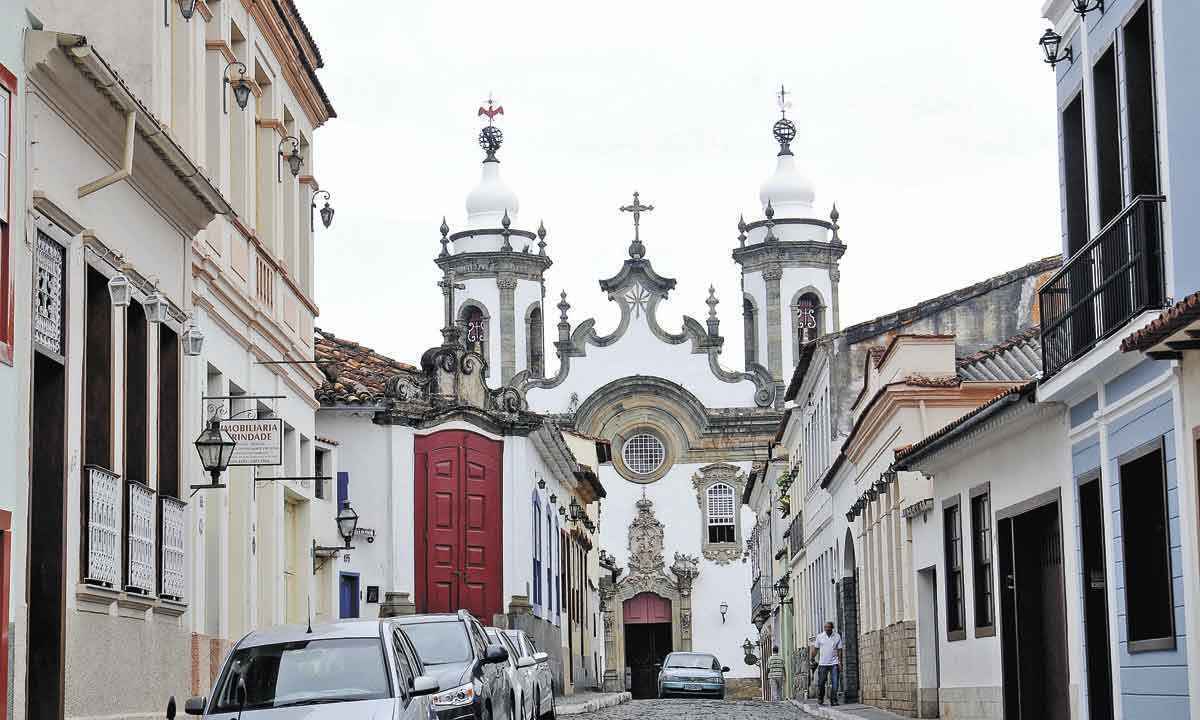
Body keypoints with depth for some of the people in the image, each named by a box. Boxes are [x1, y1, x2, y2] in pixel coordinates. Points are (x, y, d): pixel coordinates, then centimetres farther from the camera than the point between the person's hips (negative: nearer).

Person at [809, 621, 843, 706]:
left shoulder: (837, 637, 3)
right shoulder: (820, 636, 3)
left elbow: (839, 650, 3)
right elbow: (815, 649, 8)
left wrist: (840, 662, -4)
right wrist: (812, 658, 2)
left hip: (834, 663, 0)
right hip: (823, 663, 0)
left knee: (834, 683, -5)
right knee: (821, 682, 3)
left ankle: (833, 700, 0)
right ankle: (820, 699, 20)